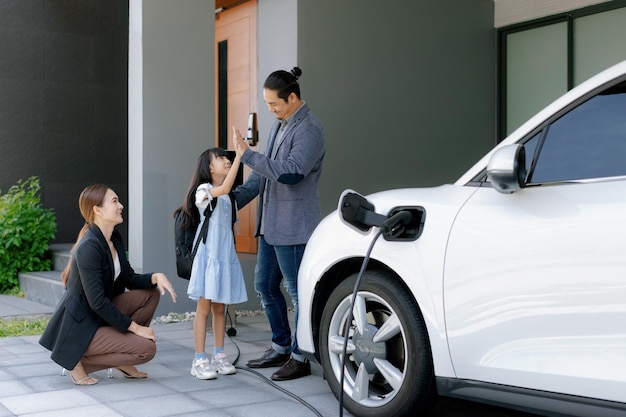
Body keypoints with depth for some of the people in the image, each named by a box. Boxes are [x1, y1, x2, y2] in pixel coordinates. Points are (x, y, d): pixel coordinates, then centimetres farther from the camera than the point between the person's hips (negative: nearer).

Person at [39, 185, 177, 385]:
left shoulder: (115, 238, 5)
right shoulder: (89, 247, -24)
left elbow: (129, 279, 10)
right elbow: (97, 302, -25)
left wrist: (155, 277, -11)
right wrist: (135, 326, -19)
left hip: (101, 314, 9)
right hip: (81, 326, -9)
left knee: (151, 293, 1)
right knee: (147, 348, -16)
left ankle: (121, 361, 9)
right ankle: (79, 360, -3)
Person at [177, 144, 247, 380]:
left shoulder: (228, 196, 16)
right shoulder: (204, 190, -9)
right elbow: (224, 188, -29)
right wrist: (239, 155, -31)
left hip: (226, 256, 7)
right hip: (208, 256, -7)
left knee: (220, 308, 11)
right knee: (204, 308, -4)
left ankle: (219, 356, 18)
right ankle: (200, 360, 0)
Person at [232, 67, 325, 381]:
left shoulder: (309, 130, -15)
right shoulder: (280, 124, 14)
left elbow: (289, 172, -27)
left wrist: (247, 154, -21)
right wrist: (235, 199, 16)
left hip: (293, 226, -10)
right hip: (270, 224, 10)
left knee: (298, 291, 0)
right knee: (265, 286, 16)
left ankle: (300, 358, 12)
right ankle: (280, 347, 29)